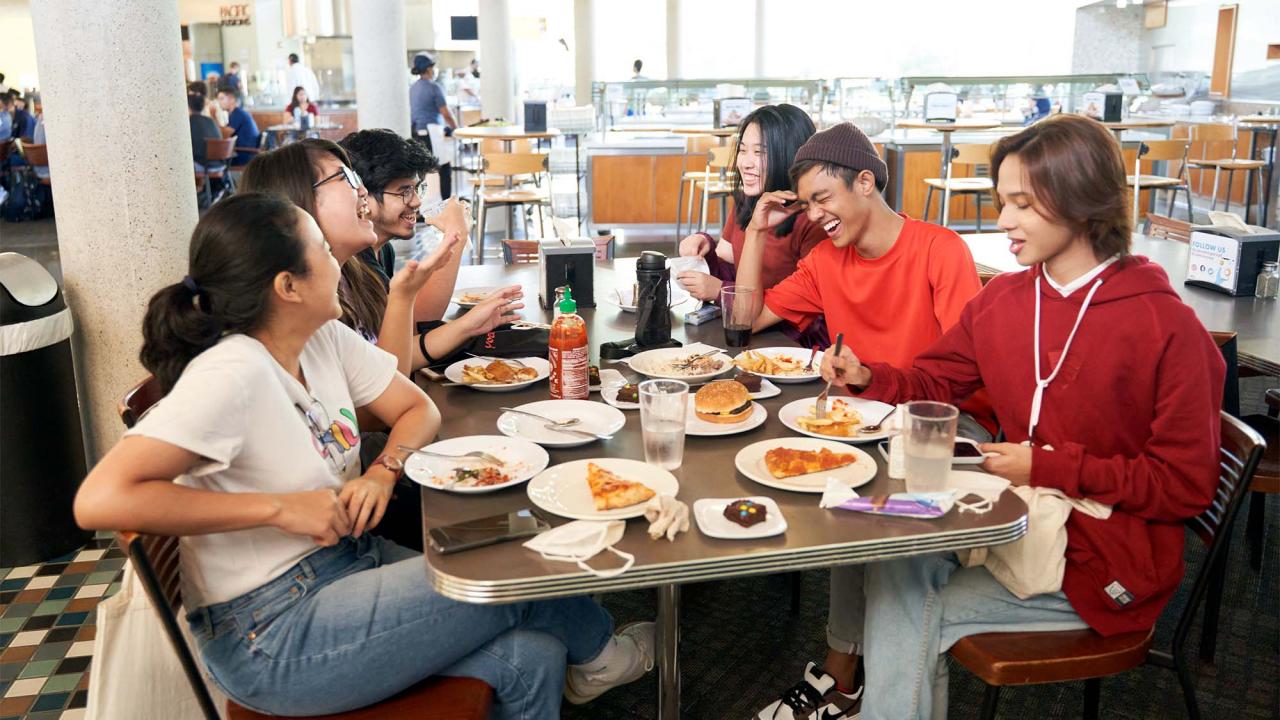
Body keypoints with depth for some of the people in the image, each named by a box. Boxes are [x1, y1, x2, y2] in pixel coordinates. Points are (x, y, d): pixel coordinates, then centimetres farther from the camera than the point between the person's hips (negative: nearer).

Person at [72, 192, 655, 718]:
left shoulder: (328, 340, 1)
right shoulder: (231, 376, -23)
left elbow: (417, 409, 10)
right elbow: (100, 501, -31)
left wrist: (383, 472, -11)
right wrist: (278, 507, -28)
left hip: (348, 562, 7)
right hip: (270, 638, -7)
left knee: (530, 659, -10)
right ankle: (596, 652, 20)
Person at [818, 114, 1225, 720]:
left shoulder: (1167, 327, -17)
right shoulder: (1000, 300, 0)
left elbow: (1187, 486, -14)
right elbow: (934, 383, 12)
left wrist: (1049, 467, -18)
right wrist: (869, 378, -9)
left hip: (1105, 564, -5)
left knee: (916, 617, -13)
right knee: (892, 553, -13)